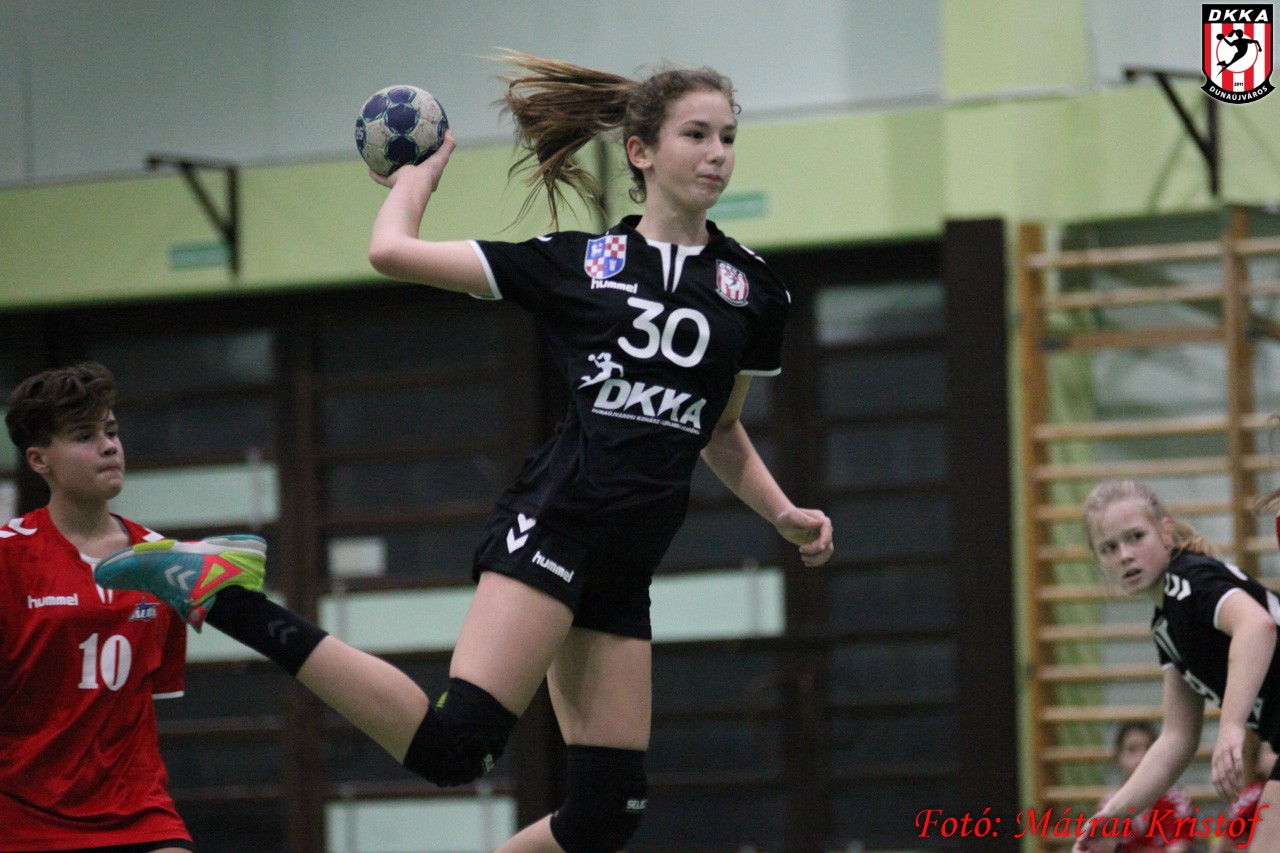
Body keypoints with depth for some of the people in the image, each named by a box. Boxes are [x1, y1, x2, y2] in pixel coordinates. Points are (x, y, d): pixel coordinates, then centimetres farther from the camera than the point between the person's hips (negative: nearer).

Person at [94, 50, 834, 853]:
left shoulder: (751, 288, 14)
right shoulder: (574, 261, 5)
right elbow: (392, 251, 5)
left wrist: (785, 514, 12)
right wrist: (420, 174, 24)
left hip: (623, 569, 5)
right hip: (551, 524, -5)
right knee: (455, 742, -26)